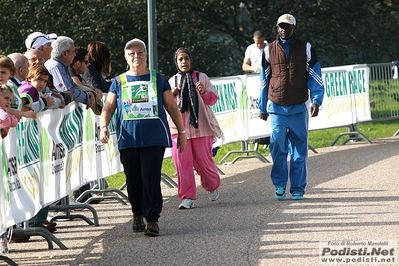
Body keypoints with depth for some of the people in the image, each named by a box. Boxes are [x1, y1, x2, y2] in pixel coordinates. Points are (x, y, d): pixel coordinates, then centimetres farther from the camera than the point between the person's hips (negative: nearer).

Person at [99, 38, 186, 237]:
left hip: (154, 138, -1)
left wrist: (181, 131, 13)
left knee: (151, 179, -9)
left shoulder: (158, 79, 10)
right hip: (128, 139, 1)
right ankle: (137, 213, 26)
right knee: (133, 179, 5)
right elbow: (108, 107, 6)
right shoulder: (119, 82, 11)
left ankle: (152, 220, -5)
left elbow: (171, 107, 14)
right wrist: (103, 127, -12)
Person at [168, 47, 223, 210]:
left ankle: (213, 186, 31)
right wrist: (171, 95, -6)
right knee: (181, 161, -8)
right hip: (178, 128, 2)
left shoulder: (201, 78, 5)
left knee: (203, 161, 1)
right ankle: (187, 197, -3)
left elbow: (213, 99, 3)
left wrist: (204, 92, -17)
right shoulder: (172, 81, 11)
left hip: (200, 127, -2)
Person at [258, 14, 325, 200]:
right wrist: (263, 108, 16)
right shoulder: (269, 50, 8)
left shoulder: (305, 48, 6)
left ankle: (298, 189, 6)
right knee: (278, 146, -9)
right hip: (277, 108, 0)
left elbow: (315, 76, 5)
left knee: (299, 149, 0)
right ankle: (279, 185, 7)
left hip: (299, 108, 0)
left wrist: (316, 101, -8)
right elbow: (264, 80, 15)